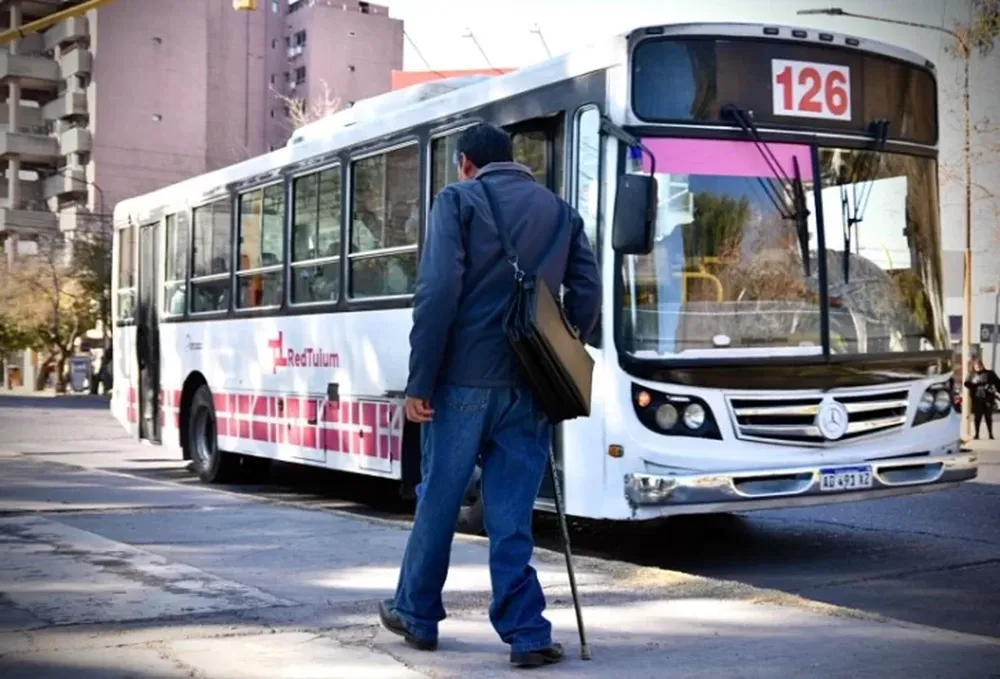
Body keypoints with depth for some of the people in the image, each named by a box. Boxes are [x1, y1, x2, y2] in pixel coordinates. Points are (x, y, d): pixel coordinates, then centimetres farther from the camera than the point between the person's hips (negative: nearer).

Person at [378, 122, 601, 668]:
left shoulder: (458, 200, 1)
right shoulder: (559, 211, 15)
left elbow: (438, 292, -11)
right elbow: (587, 294, 6)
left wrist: (419, 381, -10)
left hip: (464, 378, -3)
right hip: (529, 384, 3)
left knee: (439, 501, 11)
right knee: (511, 511, 8)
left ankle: (416, 615, 27)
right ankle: (528, 634, 5)